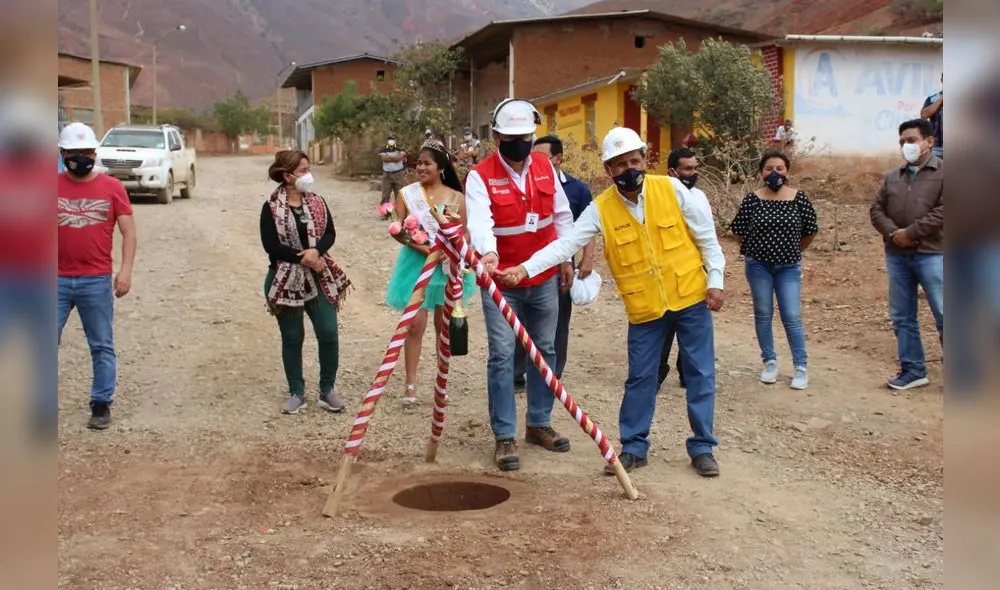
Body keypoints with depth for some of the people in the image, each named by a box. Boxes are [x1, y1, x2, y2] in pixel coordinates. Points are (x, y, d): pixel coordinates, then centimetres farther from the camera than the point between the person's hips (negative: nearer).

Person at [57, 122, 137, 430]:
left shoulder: (112, 187, 1)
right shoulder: (54, 186, 4)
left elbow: (128, 232, 1)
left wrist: (125, 270, -10)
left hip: (97, 281, -1)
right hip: (57, 280, 1)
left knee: (102, 347, 6)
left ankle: (101, 405, 17)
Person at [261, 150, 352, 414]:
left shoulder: (317, 202, 5)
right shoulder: (271, 208, -6)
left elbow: (330, 234, -1)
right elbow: (271, 245, -12)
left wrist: (316, 251, -21)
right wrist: (303, 259, -17)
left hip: (320, 278, 3)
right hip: (286, 280, -3)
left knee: (328, 333, -1)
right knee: (292, 338, 6)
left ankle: (328, 390, 14)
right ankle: (296, 392, 18)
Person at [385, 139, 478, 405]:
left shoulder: (457, 198, -2)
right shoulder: (407, 194, -3)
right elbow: (397, 231, -5)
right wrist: (418, 245, -21)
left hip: (447, 265, 1)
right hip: (416, 263, -1)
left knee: (443, 325, 10)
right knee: (415, 324, -3)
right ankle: (411, 384, 5)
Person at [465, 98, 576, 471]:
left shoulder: (546, 168, 3)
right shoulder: (480, 176, -13)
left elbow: (562, 215, 13)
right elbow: (480, 221, -30)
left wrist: (566, 259, 13)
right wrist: (487, 253, -48)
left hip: (544, 279, 5)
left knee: (545, 351, 13)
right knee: (502, 356, -6)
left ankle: (539, 424, 27)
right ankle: (504, 437, 1)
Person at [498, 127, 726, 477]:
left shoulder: (672, 189, -7)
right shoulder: (601, 209, -8)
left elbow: (706, 236, 0)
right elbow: (566, 243, -14)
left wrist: (715, 280, -3)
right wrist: (525, 268, -27)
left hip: (691, 298, 0)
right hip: (644, 308, 0)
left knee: (700, 375, 6)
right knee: (640, 379, 7)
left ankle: (702, 447, 19)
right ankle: (634, 448, 21)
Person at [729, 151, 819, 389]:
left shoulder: (799, 198, -6)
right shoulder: (752, 199, -7)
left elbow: (810, 231, 5)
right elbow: (738, 230, 2)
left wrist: (793, 251, 12)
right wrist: (754, 250, 9)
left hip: (788, 267, -1)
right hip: (758, 265, 1)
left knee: (792, 317, -2)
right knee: (763, 314, 8)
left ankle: (801, 367, 6)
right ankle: (769, 362, 20)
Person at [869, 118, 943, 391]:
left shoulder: (944, 172, -2)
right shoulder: (892, 177, 14)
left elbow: (943, 211, -12)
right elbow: (877, 210, 9)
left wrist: (910, 233, -14)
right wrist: (893, 233, -9)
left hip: (931, 254, -5)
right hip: (896, 256, 6)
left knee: (944, 317, -5)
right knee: (902, 317, 9)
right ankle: (913, 370, 19)